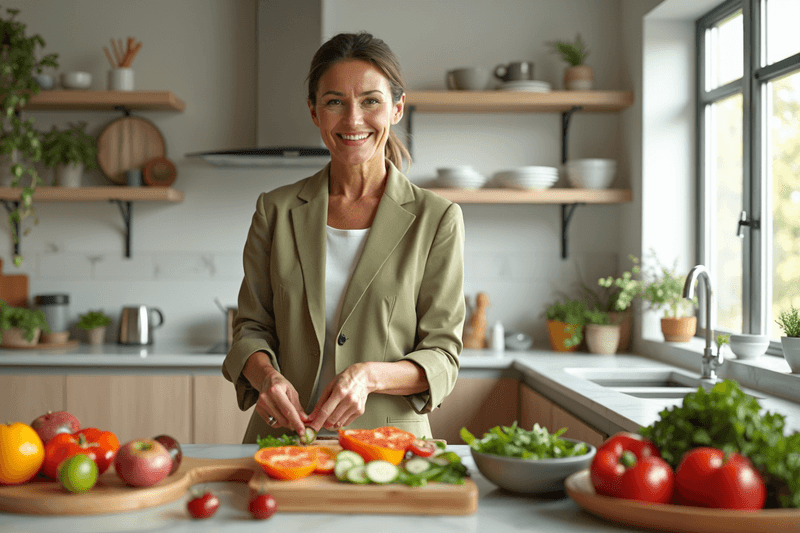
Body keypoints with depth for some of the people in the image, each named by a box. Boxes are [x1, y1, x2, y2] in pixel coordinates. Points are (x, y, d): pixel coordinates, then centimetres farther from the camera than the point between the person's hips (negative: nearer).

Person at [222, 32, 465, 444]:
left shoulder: (436, 219, 1)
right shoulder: (276, 210, 8)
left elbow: (441, 355, 0)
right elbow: (252, 326, 10)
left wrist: (369, 376, -19)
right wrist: (266, 375, -13)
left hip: (388, 444, -1)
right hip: (281, 440, 2)